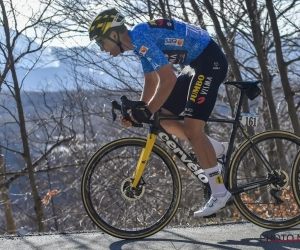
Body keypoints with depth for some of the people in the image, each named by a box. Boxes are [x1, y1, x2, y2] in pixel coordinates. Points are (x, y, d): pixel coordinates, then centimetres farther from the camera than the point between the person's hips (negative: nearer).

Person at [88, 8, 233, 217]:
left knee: (191, 128, -14)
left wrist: (147, 112, -21)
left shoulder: (141, 39, -22)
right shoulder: (139, 42, 9)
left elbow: (168, 80, -26)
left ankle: (220, 194, -8)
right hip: (197, 63, 10)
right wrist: (139, 111, 8)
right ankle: (218, 149, 17)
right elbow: (151, 81, 17)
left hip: (210, 60, -10)